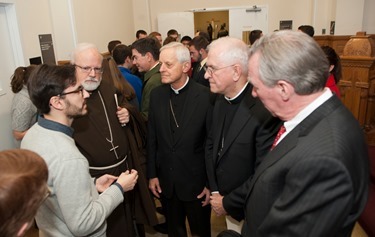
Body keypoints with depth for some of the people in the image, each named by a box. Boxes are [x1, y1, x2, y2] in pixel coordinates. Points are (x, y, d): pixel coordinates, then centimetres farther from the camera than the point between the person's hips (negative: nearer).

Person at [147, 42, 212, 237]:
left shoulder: (205, 96, -16)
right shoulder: (156, 95, -3)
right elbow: (152, 138, 2)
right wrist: (152, 174, 3)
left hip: (196, 180, -3)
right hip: (166, 180, 4)